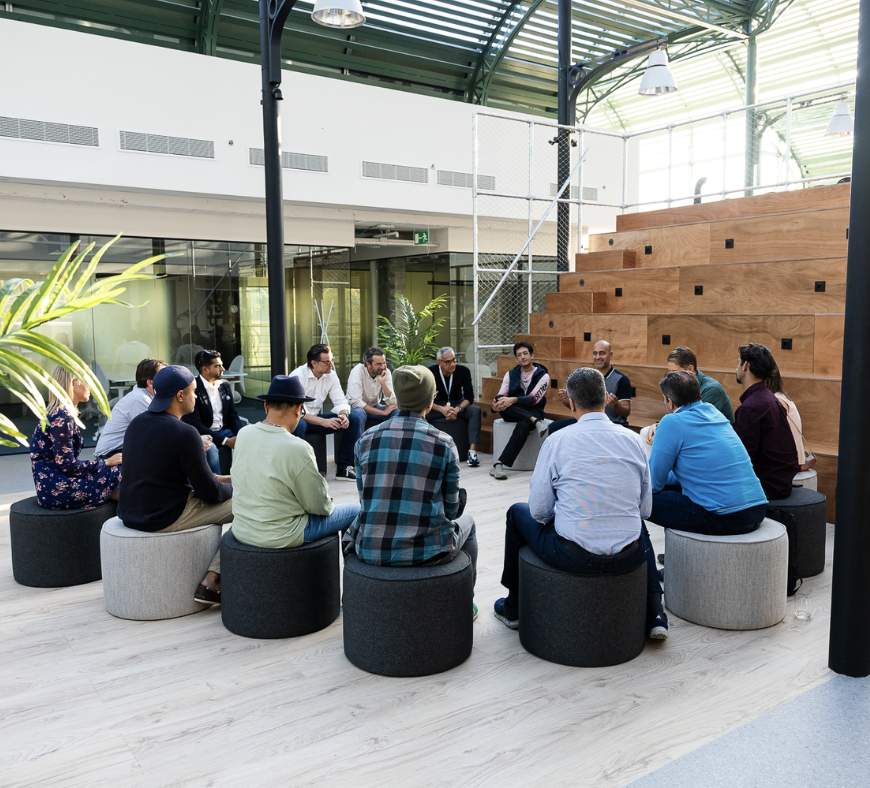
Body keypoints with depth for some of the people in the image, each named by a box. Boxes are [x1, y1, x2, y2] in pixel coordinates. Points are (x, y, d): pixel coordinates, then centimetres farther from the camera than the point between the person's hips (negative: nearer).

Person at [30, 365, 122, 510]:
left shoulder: (64, 414, 14)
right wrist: (106, 462, -9)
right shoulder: (61, 418, -16)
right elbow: (66, 466, -18)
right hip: (55, 490, -10)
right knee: (117, 472, -12)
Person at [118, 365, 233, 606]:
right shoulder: (185, 433, -20)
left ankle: (211, 578, 26)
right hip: (165, 518, -9)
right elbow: (211, 493, -15)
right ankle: (211, 582, 0)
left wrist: (214, 478, 17)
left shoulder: (137, 423, 5)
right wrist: (235, 486, 7)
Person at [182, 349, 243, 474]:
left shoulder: (225, 386, 10)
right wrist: (225, 441, -22)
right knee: (210, 450, -37)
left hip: (224, 431, 6)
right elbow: (194, 424, -17)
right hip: (202, 435, -6)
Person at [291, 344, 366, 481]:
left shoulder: (331, 375, 1)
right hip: (298, 419, -6)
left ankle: (344, 468, -10)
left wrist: (344, 415, -23)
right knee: (298, 424, -44)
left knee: (358, 414, -9)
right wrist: (324, 422, -34)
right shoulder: (298, 376, -18)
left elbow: (340, 401, 2)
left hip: (317, 418, 6)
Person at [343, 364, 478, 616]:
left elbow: (365, 498, 9)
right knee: (466, 521, 30)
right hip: (426, 551, -3)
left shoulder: (367, 438, 0)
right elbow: (451, 508, 2)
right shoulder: (444, 443, -7)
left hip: (370, 550, 3)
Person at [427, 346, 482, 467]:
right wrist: (442, 409, -31)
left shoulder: (463, 371, -11)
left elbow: (469, 397, -10)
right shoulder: (431, 372, -13)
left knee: (475, 411, -31)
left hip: (459, 405, 1)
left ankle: (472, 451, -35)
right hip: (438, 406, 0)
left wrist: (457, 409, -31)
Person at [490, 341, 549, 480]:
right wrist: (496, 405, -27)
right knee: (501, 402, -30)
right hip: (512, 413, 3)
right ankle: (536, 421, -38)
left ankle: (499, 464, -43)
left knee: (523, 426, -38)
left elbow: (533, 398, -15)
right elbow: (501, 395, -1)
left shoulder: (543, 375, -1)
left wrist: (513, 400, -32)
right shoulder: (510, 374, 12)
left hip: (533, 410, -3)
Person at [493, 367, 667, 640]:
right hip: (628, 558, 3)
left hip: (573, 555, -3)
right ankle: (654, 614, 32)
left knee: (518, 513, 25)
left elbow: (539, 510, -6)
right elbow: (645, 508, 7)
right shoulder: (631, 439, 0)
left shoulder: (557, 440, -10)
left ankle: (513, 608, 39)